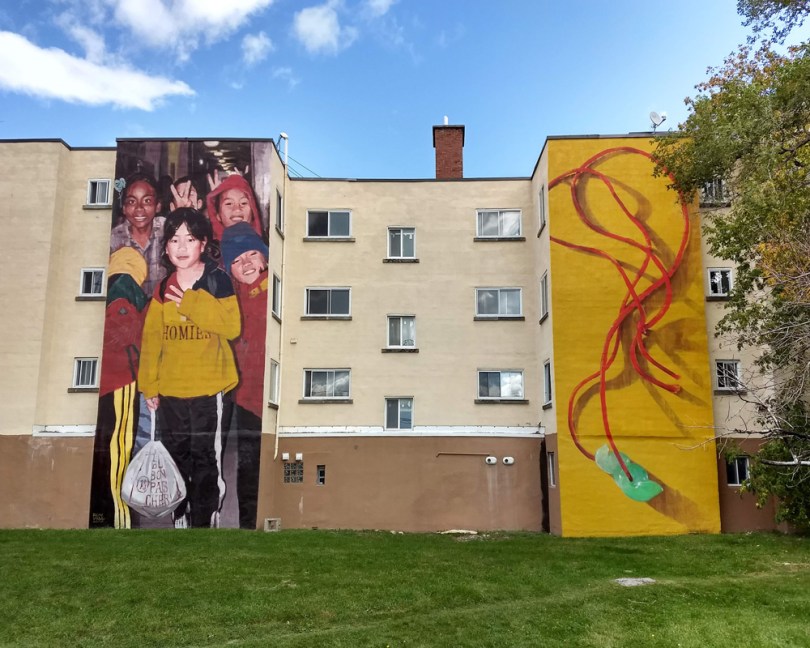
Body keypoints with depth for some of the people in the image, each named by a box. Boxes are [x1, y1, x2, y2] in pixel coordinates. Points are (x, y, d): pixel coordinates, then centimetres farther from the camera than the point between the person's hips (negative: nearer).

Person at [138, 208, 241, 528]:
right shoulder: (163, 289, 7)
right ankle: (180, 520, 30)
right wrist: (150, 386, 4)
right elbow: (151, 339, 7)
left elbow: (232, 326, -17)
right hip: (170, 391, 5)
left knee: (207, 461, 2)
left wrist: (191, 303, -20)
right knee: (176, 460, 16)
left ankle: (206, 520, 14)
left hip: (210, 390, -5)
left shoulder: (218, 281, -6)